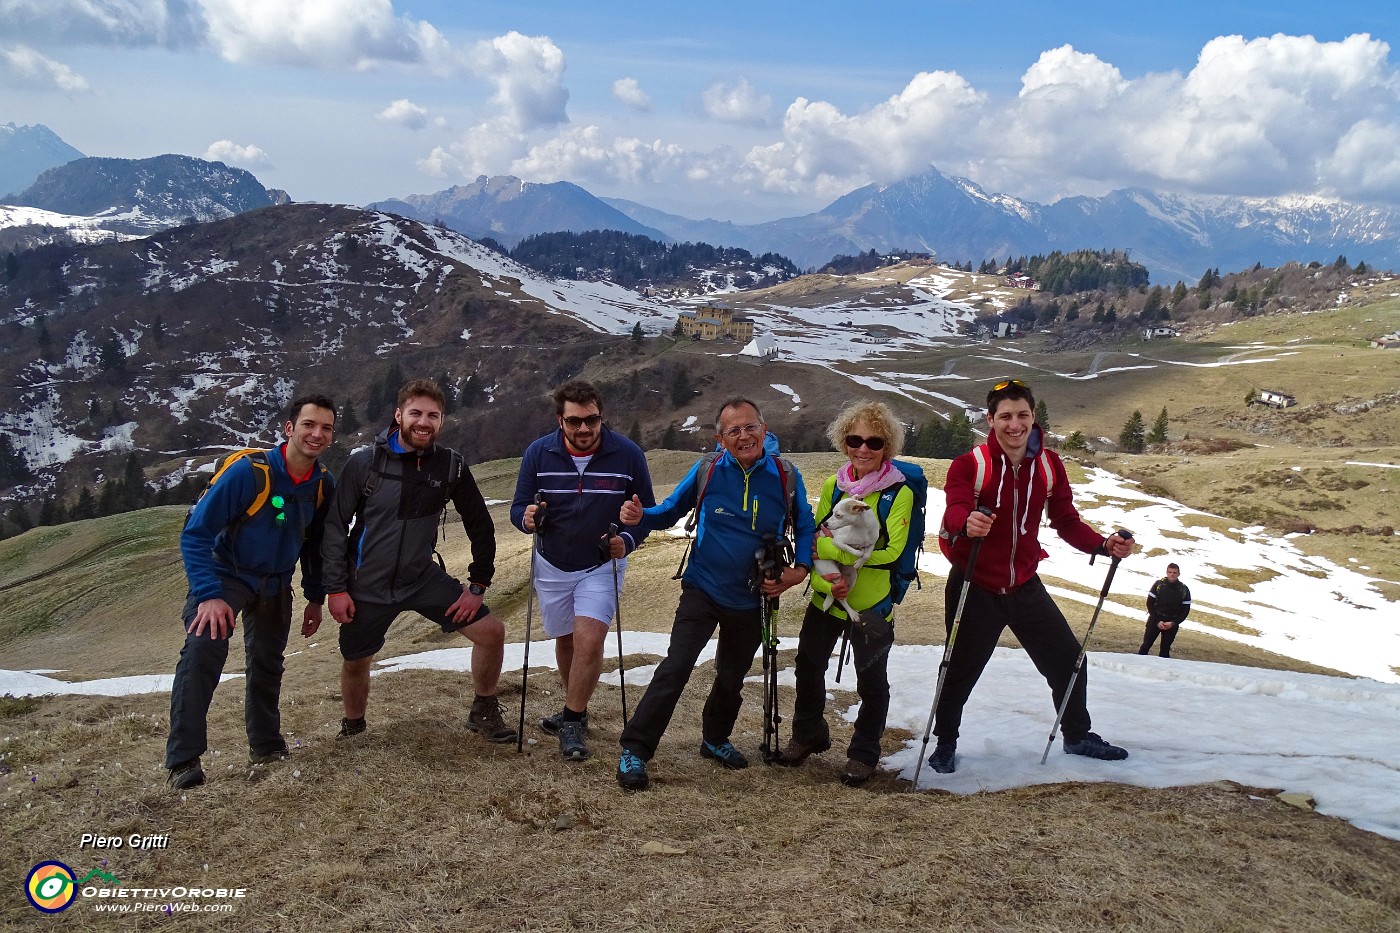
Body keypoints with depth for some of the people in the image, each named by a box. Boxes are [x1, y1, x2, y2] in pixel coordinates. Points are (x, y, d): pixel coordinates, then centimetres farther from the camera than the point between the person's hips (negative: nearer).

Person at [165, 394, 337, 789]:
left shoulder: (324, 485, -9)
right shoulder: (248, 472, -27)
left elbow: (315, 545, 9)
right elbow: (195, 533, -24)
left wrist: (315, 598, 10)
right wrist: (208, 595, -31)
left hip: (275, 585, 5)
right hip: (225, 575, -5)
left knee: (267, 665, 15)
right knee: (203, 648, -27)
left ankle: (266, 746, 35)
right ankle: (183, 760, -20)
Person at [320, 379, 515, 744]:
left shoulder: (451, 465, -8)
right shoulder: (364, 462, -13)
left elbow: (480, 525, 2)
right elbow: (335, 526, -7)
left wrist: (478, 585, -1)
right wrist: (336, 588, -10)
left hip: (424, 577, 2)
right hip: (368, 585, -1)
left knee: (491, 632, -6)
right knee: (355, 663, 10)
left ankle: (484, 713, 16)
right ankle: (352, 728, 40)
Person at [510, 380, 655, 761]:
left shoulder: (628, 454, -16)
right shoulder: (538, 453, -12)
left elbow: (647, 511, -5)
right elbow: (518, 508, -6)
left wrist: (628, 540, -24)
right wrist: (527, 518, -29)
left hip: (602, 566, -2)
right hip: (552, 566, 3)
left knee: (589, 641, -18)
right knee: (565, 641, 17)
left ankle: (572, 720, 0)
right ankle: (575, 709, 39)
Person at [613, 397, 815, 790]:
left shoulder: (786, 477, -8)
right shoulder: (706, 471, -10)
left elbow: (804, 526, 6)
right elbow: (670, 510, 0)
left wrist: (800, 569, -10)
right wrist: (639, 517, -21)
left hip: (751, 600, 3)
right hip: (703, 591, -2)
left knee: (732, 675, 19)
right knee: (676, 666, -16)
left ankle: (715, 739, 43)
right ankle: (634, 749, -8)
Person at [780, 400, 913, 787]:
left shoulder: (898, 492, -13)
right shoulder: (832, 486, 0)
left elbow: (890, 550, -20)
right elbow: (815, 542, -1)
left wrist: (832, 548, -23)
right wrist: (824, 580, -19)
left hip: (871, 603, -4)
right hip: (825, 597, 5)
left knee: (871, 681, 8)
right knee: (809, 667, 18)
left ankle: (864, 753, 30)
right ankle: (808, 735, 41)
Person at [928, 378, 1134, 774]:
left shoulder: (1049, 466, -1)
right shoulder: (969, 465, -15)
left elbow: (1067, 521, 4)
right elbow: (954, 511, -31)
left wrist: (1104, 544, -14)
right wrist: (968, 523, -55)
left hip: (1025, 586, 4)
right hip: (974, 588, -4)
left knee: (1069, 660, 11)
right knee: (960, 671, 6)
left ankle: (1077, 736, 35)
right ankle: (945, 744, 29)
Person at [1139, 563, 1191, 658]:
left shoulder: (1184, 589, -6)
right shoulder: (1158, 584, -7)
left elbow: (1185, 610, -1)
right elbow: (1150, 604, -3)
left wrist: (1173, 623, -12)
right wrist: (1157, 621, -11)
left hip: (1172, 623, 0)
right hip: (1155, 620, 0)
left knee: (1165, 650, 4)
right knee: (1146, 645, -1)